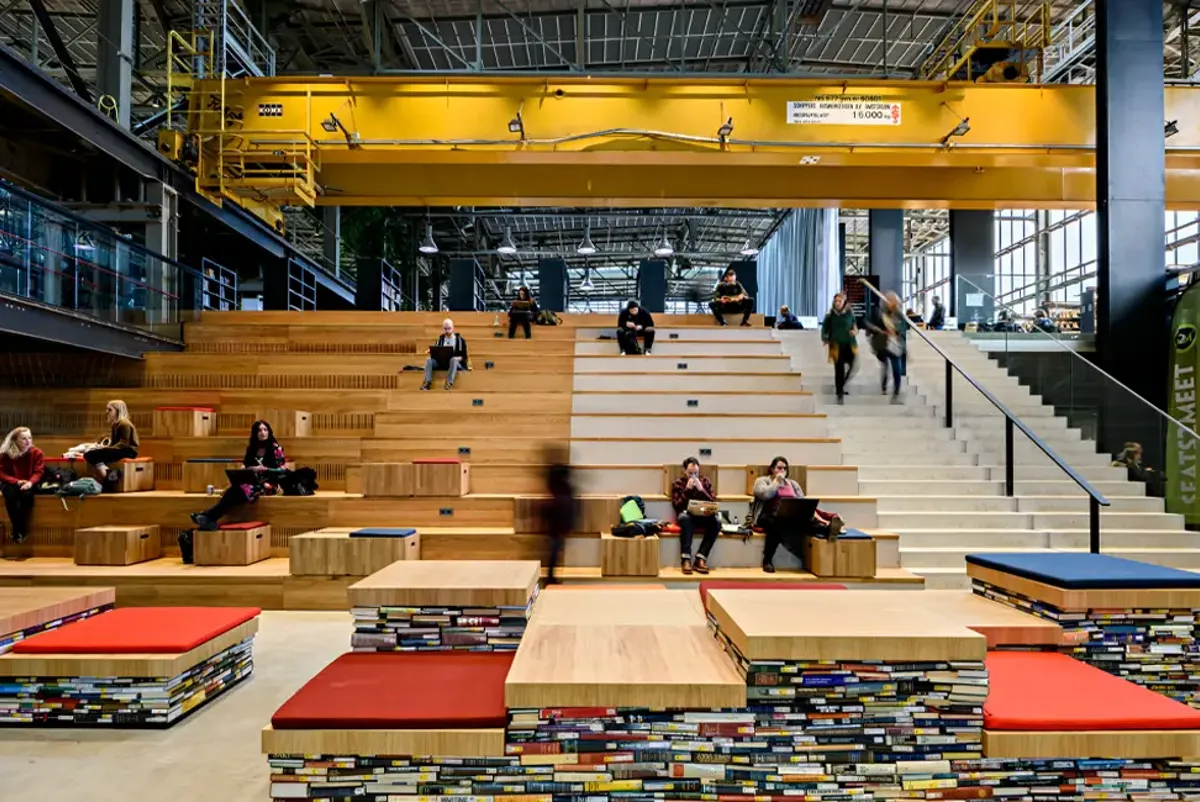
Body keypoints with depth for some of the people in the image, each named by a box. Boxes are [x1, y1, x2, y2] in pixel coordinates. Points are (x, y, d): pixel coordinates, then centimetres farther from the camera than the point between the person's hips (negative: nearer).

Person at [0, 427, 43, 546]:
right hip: (11, 483, 0)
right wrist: (17, 481, -24)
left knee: (27, 494, -34)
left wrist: (30, 482, -28)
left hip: (28, 483, 0)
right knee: (10, 495, -33)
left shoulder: (37, 452, -7)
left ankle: (21, 529, -18)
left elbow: (38, 472, -8)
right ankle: (17, 529, -19)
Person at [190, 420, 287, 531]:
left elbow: (283, 469, -5)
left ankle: (209, 517, -41)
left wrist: (264, 469, -17)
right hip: (253, 482, 5)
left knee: (241, 489, -34)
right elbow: (244, 467, 15)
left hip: (268, 484, -5)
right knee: (234, 488, -30)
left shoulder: (276, 448, 0)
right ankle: (209, 519, -46)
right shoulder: (251, 448, 15)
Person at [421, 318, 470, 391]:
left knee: (454, 359, -39)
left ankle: (449, 382, -48)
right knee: (428, 359, -23)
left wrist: (457, 358, -19)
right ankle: (427, 381, -37)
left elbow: (463, 356, 1)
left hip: (457, 363, -3)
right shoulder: (440, 340, 16)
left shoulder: (460, 340, 5)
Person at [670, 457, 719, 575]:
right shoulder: (677, 484, 4)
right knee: (685, 518, -39)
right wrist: (687, 490, -15)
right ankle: (685, 559, -39)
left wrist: (701, 490, -12)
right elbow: (677, 506, -7)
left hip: (703, 517, 2)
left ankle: (700, 559, -31)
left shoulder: (705, 481, 9)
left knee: (716, 521, -31)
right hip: (686, 516, -2)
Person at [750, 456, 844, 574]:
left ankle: (828, 528, -61)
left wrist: (816, 516, -3)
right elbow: (764, 494, -11)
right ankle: (767, 561, -36)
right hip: (769, 516, -3)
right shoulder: (762, 481, 12)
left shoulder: (792, 483, 25)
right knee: (777, 524, -40)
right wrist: (776, 481, 2)